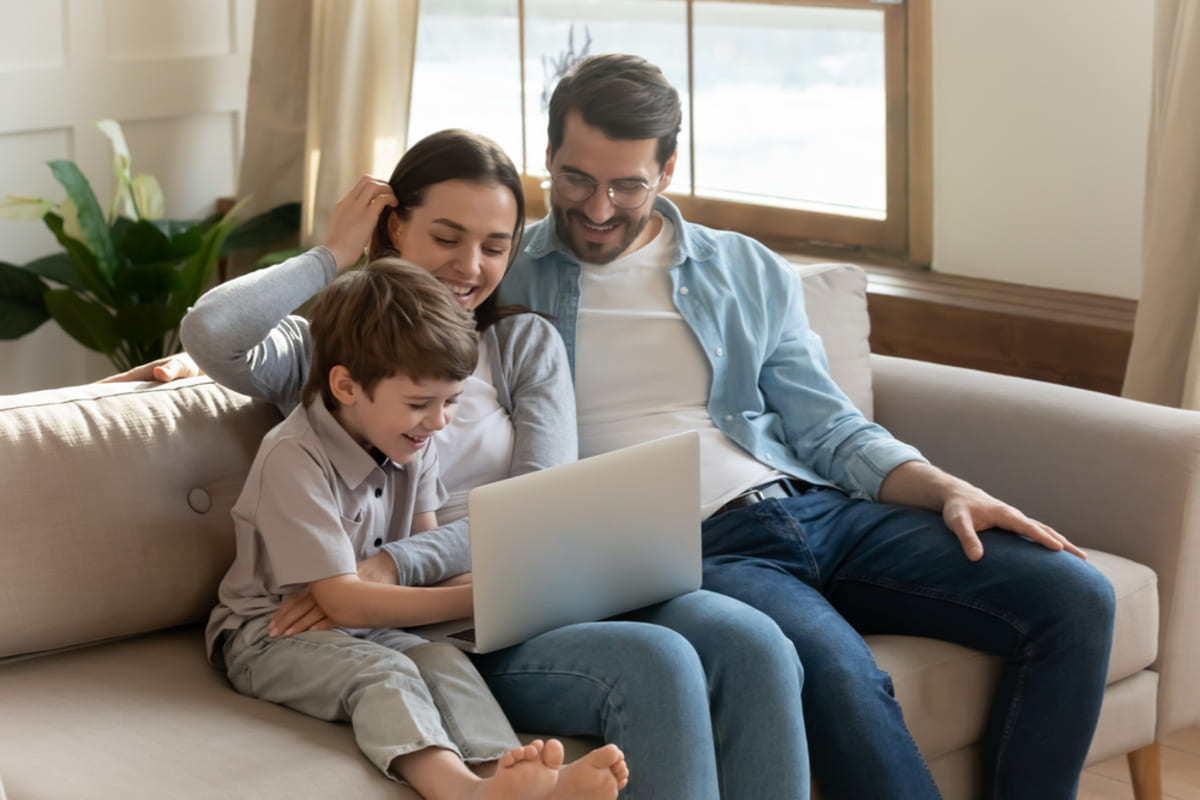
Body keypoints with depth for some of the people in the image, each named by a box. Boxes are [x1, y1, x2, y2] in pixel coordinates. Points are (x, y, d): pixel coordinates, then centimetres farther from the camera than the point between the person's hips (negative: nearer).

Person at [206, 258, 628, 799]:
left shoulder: (414, 444, 3)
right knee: (381, 671, -34)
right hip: (270, 635, -6)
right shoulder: (293, 460, -21)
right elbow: (343, 602, -24)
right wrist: (475, 599, -28)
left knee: (444, 659, -25)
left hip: (367, 625, 6)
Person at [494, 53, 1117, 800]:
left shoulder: (750, 272, 19)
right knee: (838, 670, -38)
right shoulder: (501, 279, 10)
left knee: (1075, 598, -12)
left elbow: (829, 430, 16)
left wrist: (950, 490, 1)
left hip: (818, 512, 5)